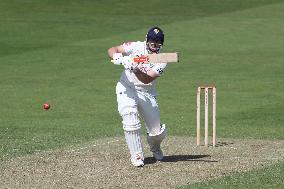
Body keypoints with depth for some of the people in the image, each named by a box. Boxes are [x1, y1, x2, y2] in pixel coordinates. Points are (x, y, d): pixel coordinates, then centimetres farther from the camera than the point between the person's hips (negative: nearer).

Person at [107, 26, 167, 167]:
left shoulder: (162, 60, -12)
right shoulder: (136, 47, -12)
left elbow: (147, 79, -25)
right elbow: (112, 50, -15)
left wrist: (135, 69, -43)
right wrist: (117, 57, -37)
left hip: (147, 94, 1)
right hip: (127, 89, -1)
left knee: (158, 132, 1)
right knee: (130, 121, -23)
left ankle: (155, 149, 37)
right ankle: (137, 156, -9)